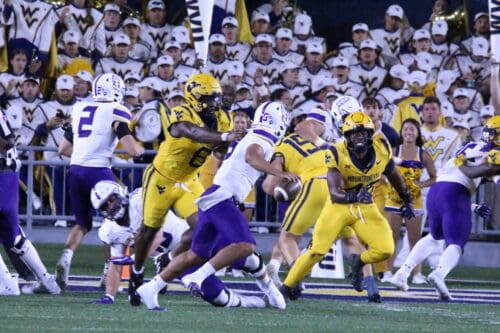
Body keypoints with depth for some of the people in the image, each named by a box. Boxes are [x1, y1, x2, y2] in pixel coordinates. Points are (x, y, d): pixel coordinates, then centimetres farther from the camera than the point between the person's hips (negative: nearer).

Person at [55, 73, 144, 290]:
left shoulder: (80, 110, 15)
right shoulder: (116, 112, -3)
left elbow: (64, 148, 21)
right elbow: (131, 148, -14)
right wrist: (140, 150, 8)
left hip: (75, 171, 5)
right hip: (98, 172, -5)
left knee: (82, 223, 18)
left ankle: (65, 258, -8)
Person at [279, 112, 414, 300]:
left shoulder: (381, 150, -13)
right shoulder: (337, 155, -24)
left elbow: (393, 175, 9)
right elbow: (335, 194, -30)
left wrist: (406, 200, 22)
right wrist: (354, 197, -51)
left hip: (365, 206, 3)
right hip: (339, 205, -3)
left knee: (385, 249, -13)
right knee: (317, 251, -11)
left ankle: (358, 262, 20)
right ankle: (287, 287, 8)